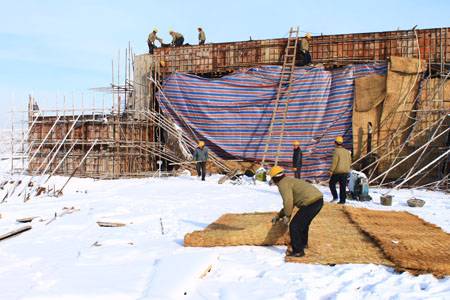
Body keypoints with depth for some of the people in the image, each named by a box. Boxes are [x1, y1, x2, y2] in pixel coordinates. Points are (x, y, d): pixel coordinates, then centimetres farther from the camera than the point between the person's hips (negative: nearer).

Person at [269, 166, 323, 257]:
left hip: (310, 202, -10)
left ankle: (298, 251, 5)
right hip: (319, 199, 10)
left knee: (294, 226, -1)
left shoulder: (283, 184, -5)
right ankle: (303, 243, 50)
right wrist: (279, 215, 39)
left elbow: (288, 201, -19)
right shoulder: (289, 181, 27)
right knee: (304, 222, 31)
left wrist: (287, 216, -6)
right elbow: (290, 202, 35)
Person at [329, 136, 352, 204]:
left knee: (332, 183, 10)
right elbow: (350, 162, 14)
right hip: (346, 172, 6)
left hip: (338, 171, -6)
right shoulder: (347, 151, 9)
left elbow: (334, 162, -18)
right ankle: (342, 200, 8)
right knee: (343, 186, 9)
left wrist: (331, 170, -14)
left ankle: (335, 197, -1)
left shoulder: (337, 151, -12)